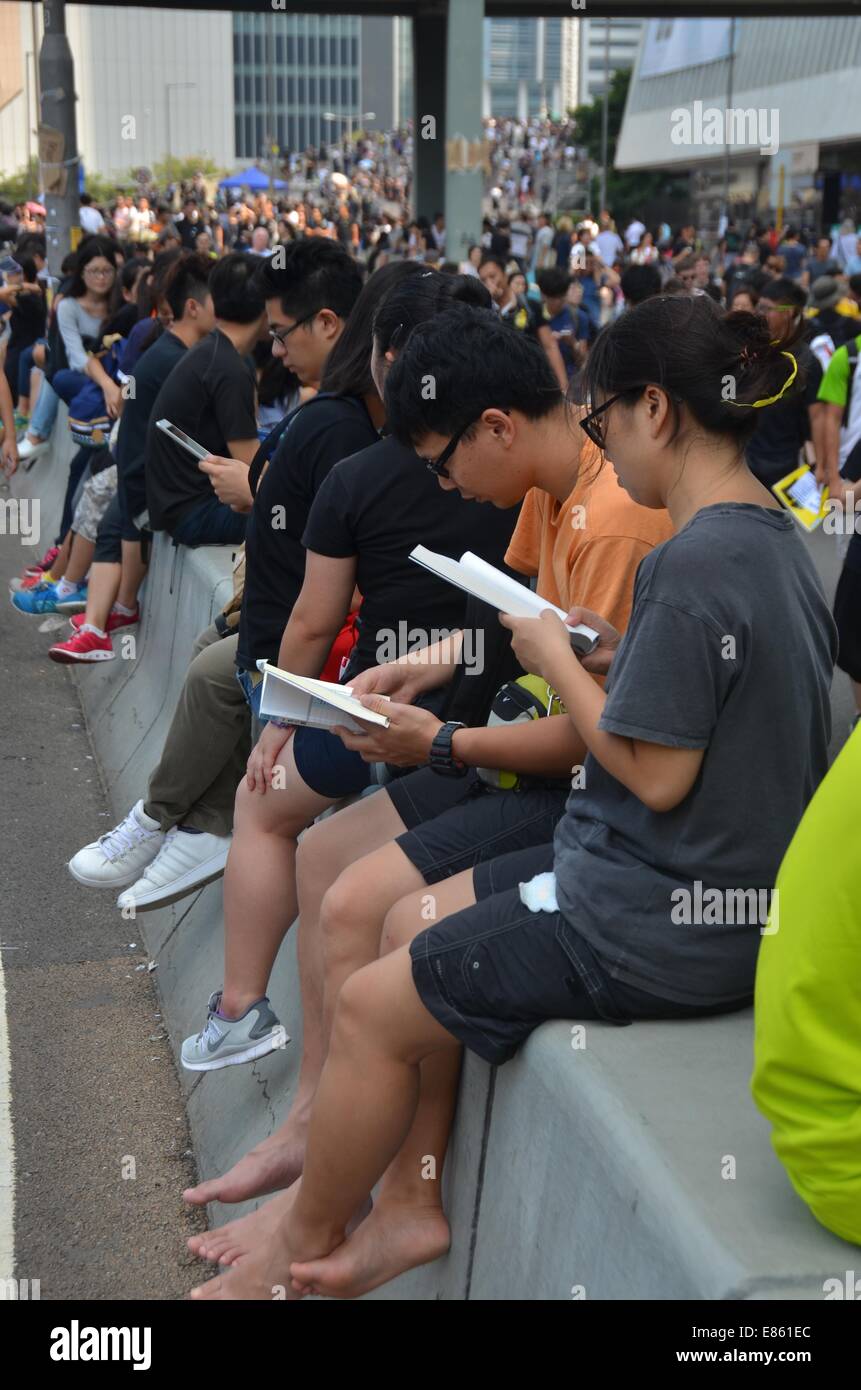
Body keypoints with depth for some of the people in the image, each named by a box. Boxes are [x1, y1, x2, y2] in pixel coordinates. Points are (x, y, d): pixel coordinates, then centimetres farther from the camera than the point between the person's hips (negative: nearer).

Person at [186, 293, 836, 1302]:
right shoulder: (770, 532, 7)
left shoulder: (698, 560, -24)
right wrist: (606, 649, 3)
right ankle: (409, 1204, 24)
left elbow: (655, 774, -23)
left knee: (372, 1007, 0)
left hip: (666, 924, -10)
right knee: (410, 924, 16)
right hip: (720, 880, 10)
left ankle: (307, 1237, 25)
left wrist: (555, 657, -10)